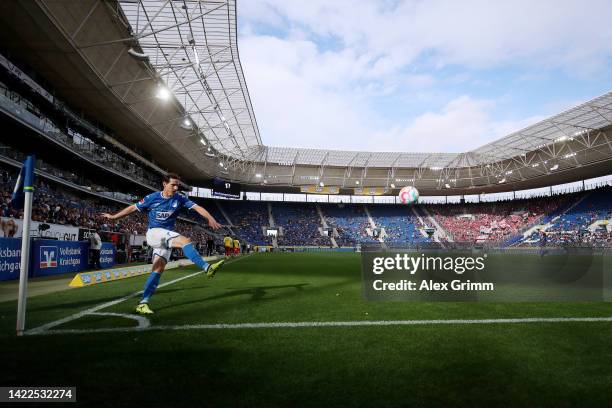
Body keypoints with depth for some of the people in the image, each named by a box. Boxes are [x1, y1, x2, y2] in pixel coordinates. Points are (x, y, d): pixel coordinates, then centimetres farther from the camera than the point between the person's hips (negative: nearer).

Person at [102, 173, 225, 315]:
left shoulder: (179, 198, 0)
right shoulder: (152, 198, -4)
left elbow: (197, 207, -12)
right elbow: (133, 208, 7)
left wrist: (210, 218, -28)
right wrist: (113, 216, 12)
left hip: (167, 237, 4)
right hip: (154, 233, -4)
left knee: (159, 269, -5)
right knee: (186, 241, -27)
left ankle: (143, 303, 0)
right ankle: (207, 268, -30)